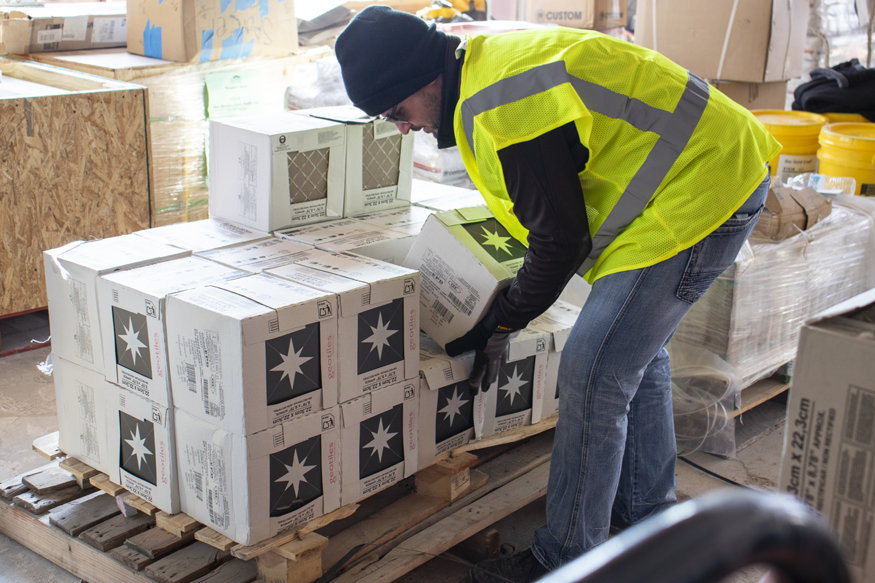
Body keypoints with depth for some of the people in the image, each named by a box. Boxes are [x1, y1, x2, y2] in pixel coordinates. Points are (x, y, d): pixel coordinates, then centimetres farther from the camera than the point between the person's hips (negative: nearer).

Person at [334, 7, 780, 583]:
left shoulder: (507, 108, -25)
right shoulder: (487, 66, 8)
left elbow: (561, 242, -18)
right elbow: (551, 211, 19)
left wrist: (501, 323, -3)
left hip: (695, 193, -11)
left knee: (593, 375, -8)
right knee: (637, 354, 22)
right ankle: (647, 515, 39)